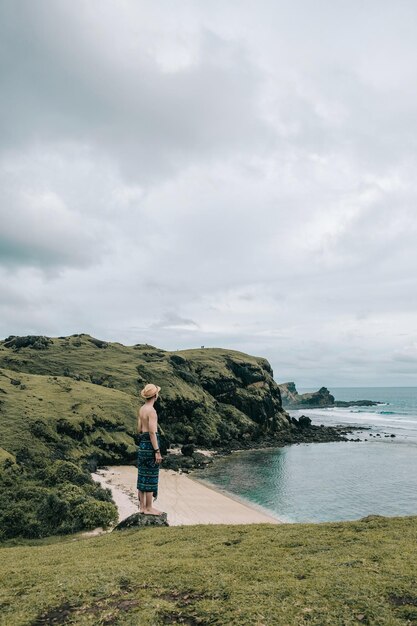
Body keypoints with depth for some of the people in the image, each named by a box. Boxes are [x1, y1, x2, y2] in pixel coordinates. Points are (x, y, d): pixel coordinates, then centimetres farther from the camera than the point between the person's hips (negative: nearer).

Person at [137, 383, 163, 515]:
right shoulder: (151, 410, -17)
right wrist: (157, 451, -19)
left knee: (143, 476, 12)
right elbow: (152, 432, -20)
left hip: (142, 443, 9)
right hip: (150, 443, -9)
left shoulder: (141, 409, 10)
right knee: (151, 476, -1)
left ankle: (142, 506, 20)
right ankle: (149, 508, 6)